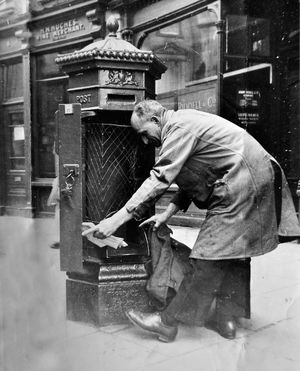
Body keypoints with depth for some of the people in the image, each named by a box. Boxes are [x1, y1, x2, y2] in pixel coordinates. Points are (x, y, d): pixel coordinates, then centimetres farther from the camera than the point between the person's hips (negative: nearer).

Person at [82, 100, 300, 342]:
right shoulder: (187, 123, 18)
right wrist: (167, 213, 11)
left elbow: (160, 180, -21)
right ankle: (226, 319, 21)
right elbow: (190, 179, 20)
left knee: (212, 254, -8)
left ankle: (169, 322, -3)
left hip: (242, 183, -11)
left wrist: (118, 219, -20)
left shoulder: (180, 127, -14)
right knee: (234, 251, 14)